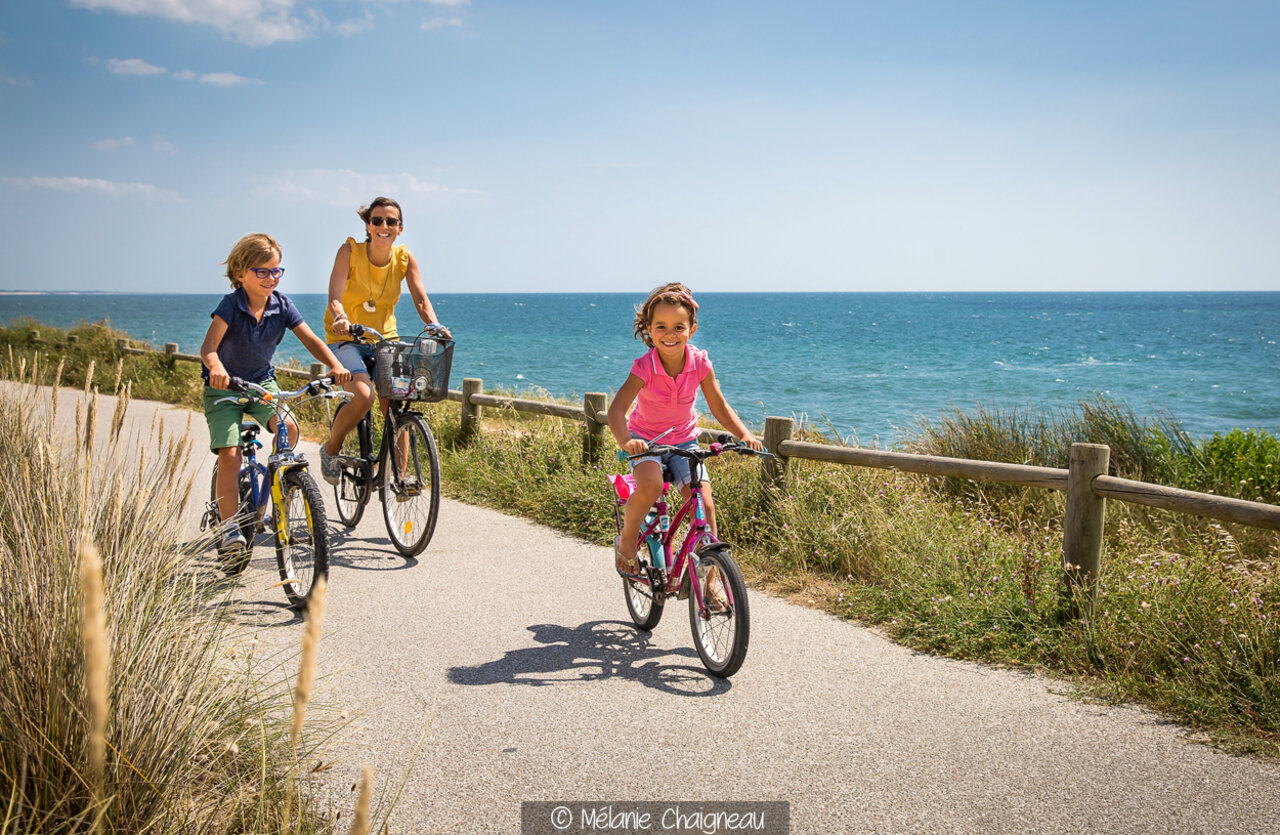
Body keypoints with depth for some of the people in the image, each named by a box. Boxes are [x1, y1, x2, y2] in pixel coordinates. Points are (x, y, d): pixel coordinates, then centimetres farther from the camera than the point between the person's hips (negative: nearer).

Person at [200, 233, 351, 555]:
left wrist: (335, 365, -32)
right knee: (229, 455, -15)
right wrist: (216, 368, -54)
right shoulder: (231, 305, -19)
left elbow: (310, 339, -13)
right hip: (225, 385, -3)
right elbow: (208, 346, -31)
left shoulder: (281, 305, -9)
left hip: (262, 381, 3)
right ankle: (229, 528, -9)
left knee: (288, 427, -24)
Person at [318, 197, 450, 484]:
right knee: (364, 396, -27)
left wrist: (434, 325, -30)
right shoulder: (350, 251, -13)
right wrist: (341, 318, -45)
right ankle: (331, 450, -1)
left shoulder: (404, 258, -4)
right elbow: (335, 295, -23)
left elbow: (421, 300, -10)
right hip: (346, 339, -3)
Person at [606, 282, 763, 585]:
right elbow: (617, 409, -32)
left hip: (683, 440, 3)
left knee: (704, 504, -13)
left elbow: (719, 407, -5)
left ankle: (709, 580, 1)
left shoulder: (700, 364, -15)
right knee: (650, 486, -33)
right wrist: (625, 441, -52)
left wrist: (745, 435, -20)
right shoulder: (644, 367, -24)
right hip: (646, 440, -3)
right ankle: (626, 540, -4)